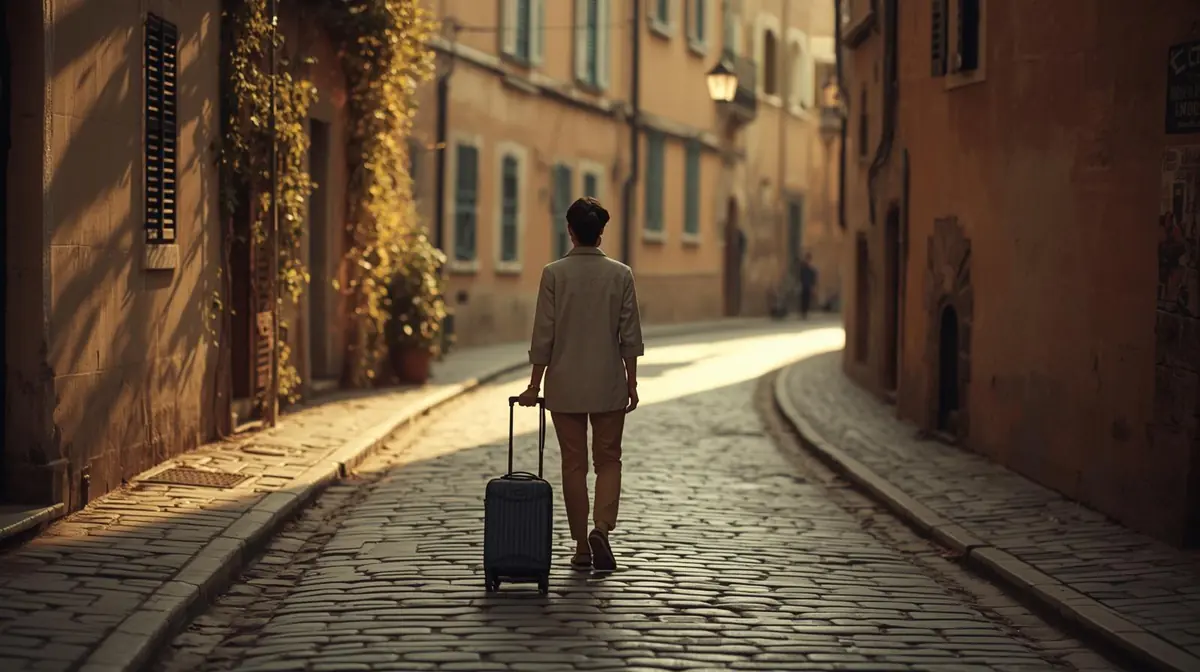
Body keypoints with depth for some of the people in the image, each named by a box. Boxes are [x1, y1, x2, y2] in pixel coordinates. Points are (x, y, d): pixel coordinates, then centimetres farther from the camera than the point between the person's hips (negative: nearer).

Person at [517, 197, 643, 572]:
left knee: (574, 464, 8)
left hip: (565, 386, 0)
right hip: (609, 385, 1)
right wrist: (631, 382, 8)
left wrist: (534, 385, 1)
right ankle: (602, 528, -11)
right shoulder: (620, 274, -3)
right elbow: (630, 335, -1)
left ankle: (582, 548, 11)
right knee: (608, 460, 11)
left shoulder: (554, 274, -7)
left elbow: (543, 334, -6)